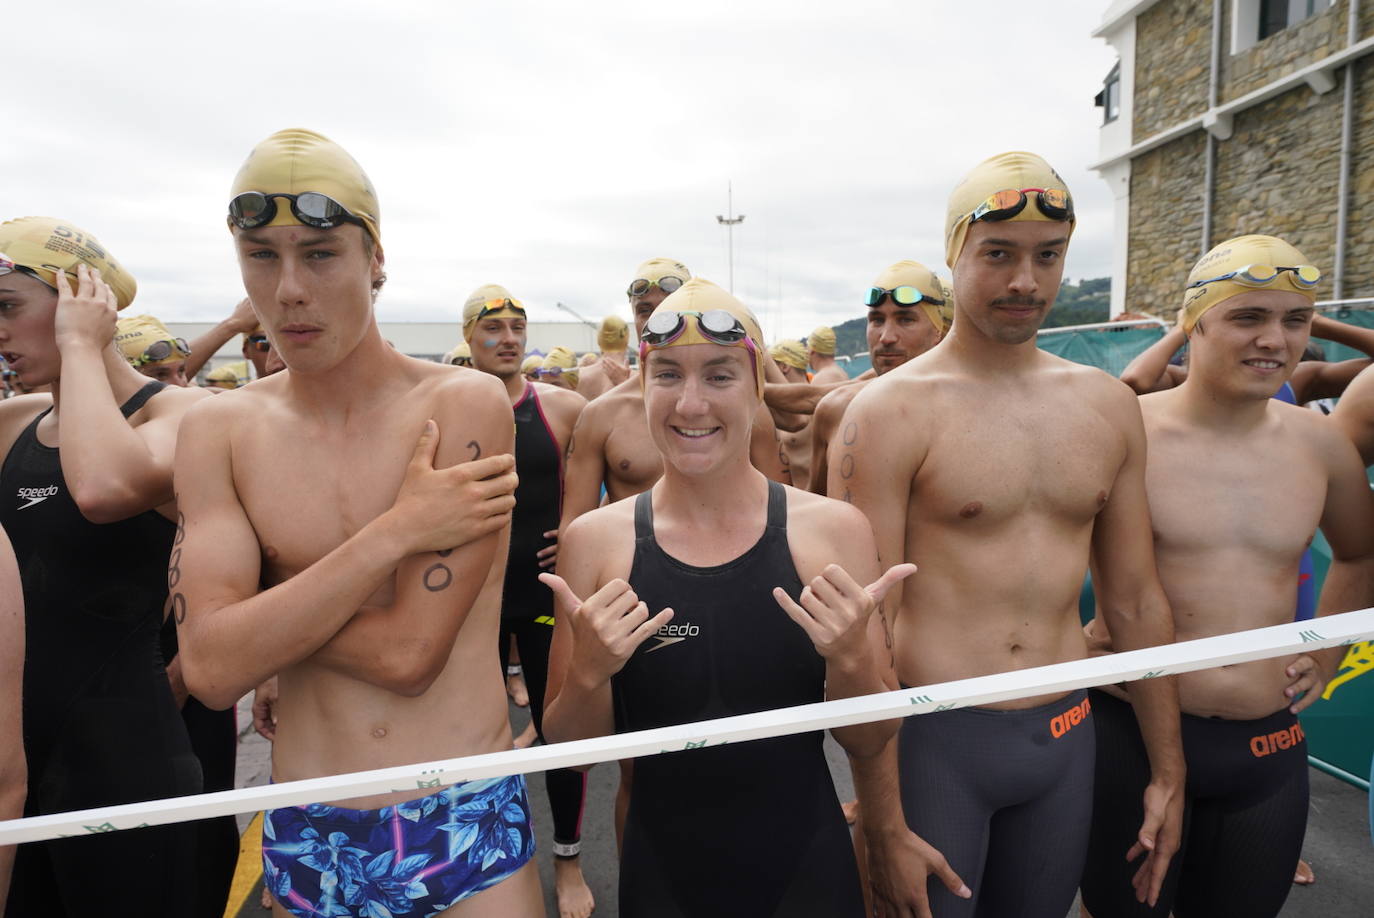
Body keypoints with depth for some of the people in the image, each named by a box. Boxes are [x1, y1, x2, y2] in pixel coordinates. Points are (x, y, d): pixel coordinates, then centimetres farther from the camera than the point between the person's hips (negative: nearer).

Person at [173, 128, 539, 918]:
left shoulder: (468, 405, -14)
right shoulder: (220, 431, -2)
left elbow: (408, 655, -18)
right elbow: (213, 668, -14)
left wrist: (263, 609, -9)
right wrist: (396, 532, -21)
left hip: (469, 826, -3)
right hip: (305, 841, 4)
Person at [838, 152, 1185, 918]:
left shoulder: (1109, 405, 4)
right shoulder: (890, 410, -13)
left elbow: (1136, 599, 10)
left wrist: (1169, 770, 12)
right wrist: (884, 825, -14)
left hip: (1067, 734, 5)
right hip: (935, 737, -4)